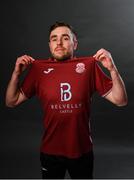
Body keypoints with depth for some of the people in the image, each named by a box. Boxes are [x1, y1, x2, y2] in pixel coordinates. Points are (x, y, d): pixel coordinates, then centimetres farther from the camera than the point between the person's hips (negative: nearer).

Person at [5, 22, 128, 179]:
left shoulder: (89, 65, -10)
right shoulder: (38, 68, -7)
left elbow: (120, 101, -9)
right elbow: (11, 102, 1)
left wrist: (112, 69, -22)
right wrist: (17, 73, -12)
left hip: (82, 151, 0)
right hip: (50, 152, 1)